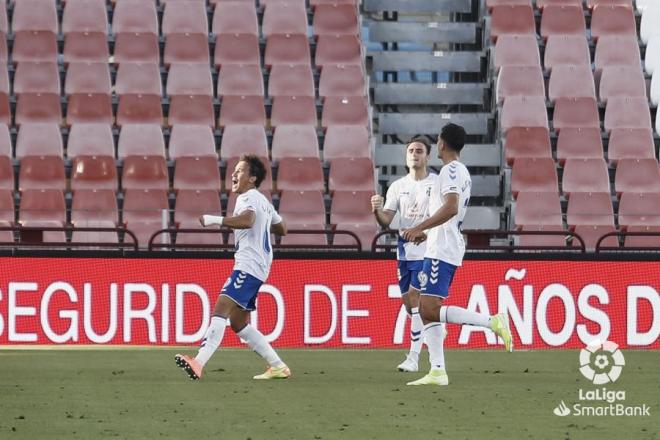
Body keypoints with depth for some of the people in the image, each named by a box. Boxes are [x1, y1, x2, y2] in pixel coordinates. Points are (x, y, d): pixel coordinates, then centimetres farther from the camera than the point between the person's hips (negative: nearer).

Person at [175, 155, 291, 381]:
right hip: (257, 267, 11)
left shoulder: (249, 198, -7)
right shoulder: (263, 201, 23)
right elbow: (282, 228, 34)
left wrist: (214, 220, -26)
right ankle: (278, 366, 14)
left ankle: (199, 362, -39)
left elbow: (247, 220, -29)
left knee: (221, 309, -24)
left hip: (248, 266, -11)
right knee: (238, 323, 13)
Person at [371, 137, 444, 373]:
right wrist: (377, 211, -19)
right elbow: (386, 221, 3)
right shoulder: (398, 186, 9)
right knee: (409, 302, 9)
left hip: (427, 250, -5)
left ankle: (414, 357, -12)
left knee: (415, 298, -13)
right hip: (405, 251, 5)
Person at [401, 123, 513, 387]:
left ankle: (493, 322, -17)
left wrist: (419, 228, -24)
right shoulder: (462, 172, 19)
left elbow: (450, 208, -25)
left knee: (430, 310, -16)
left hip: (441, 252, -10)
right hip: (444, 249, 10)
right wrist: (426, 234, 32)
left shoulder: (451, 170, -11)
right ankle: (437, 372, 3)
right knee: (426, 309, 8)